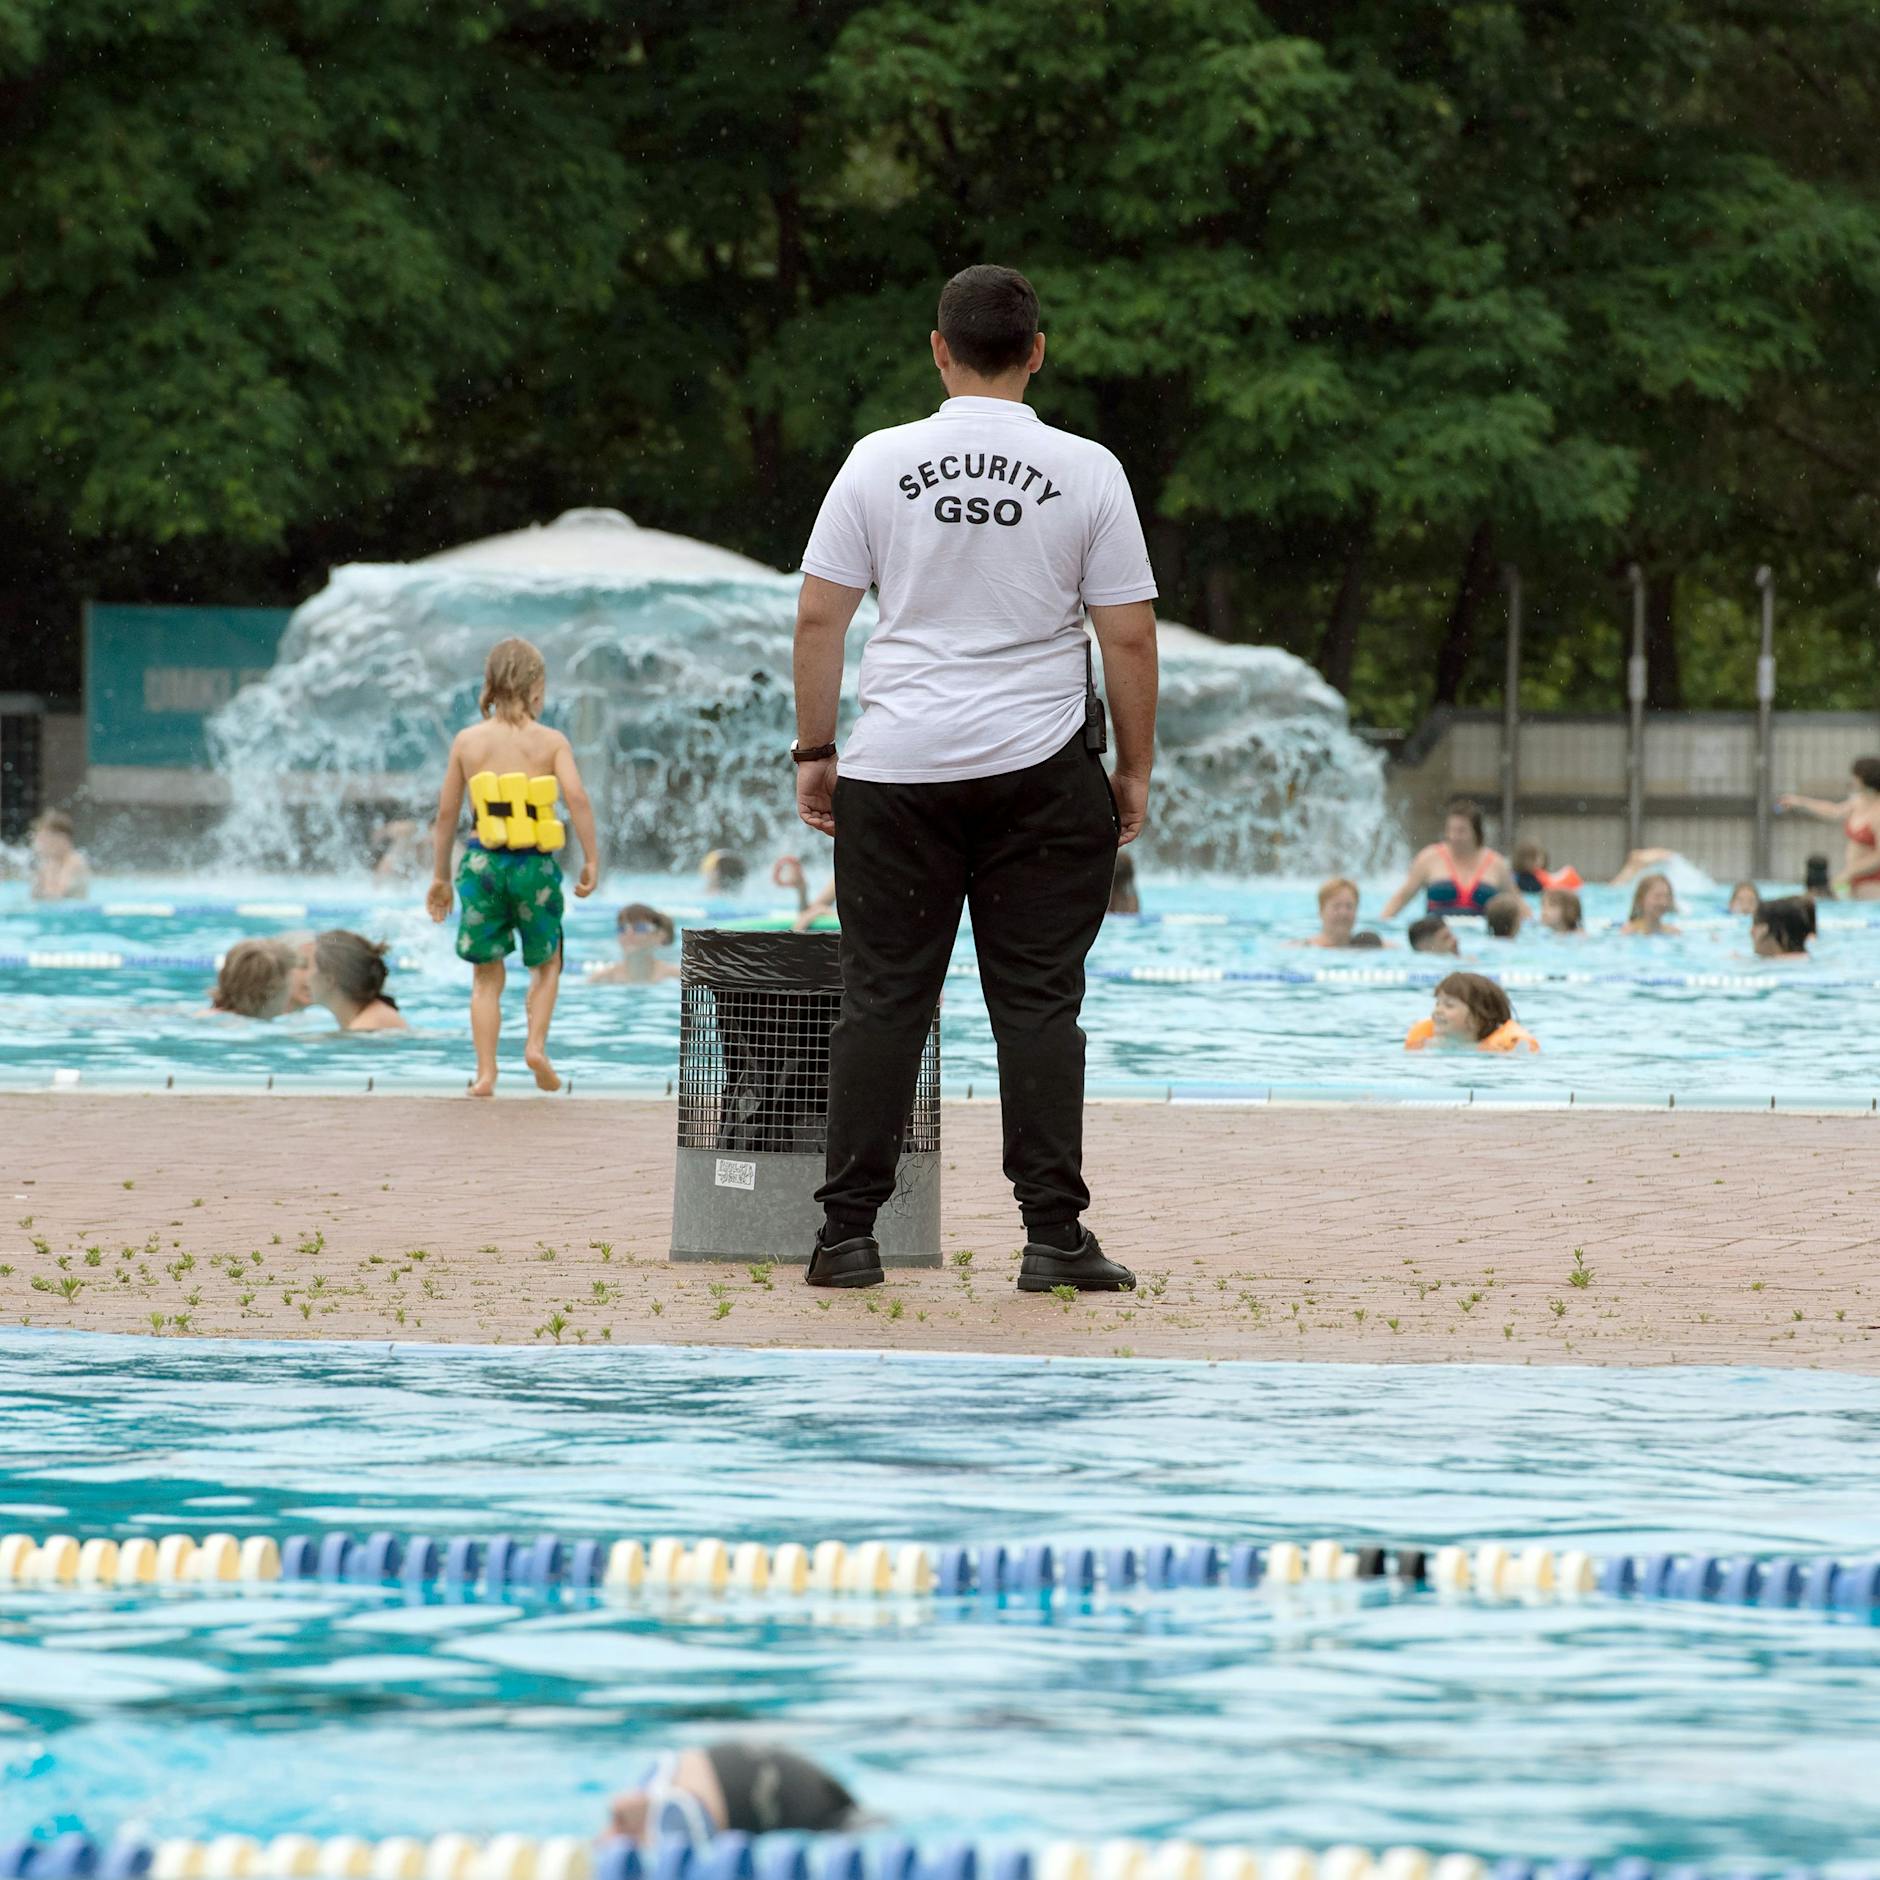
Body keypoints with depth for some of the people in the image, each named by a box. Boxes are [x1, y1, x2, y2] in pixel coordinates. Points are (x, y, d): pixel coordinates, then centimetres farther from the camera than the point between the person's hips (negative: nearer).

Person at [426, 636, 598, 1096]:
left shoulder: (467, 741, 4)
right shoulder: (551, 741, -1)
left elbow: (446, 812, 7)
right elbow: (577, 797, -14)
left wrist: (441, 877, 16)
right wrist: (591, 861, -7)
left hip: (483, 863, 1)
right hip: (535, 865, -1)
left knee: (487, 975, 9)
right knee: (546, 963, 21)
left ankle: (485, 1073, 3)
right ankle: (536, 1045, 3)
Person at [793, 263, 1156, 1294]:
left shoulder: (881, 462, 0)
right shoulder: (1086, 472, -2)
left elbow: (818, 616, 0)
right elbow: (1129, 636, -1)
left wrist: (815, 752, 9)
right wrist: (1135, 771, 9)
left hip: (896, 768, 1)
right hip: (1040, 772, -1)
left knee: (882, 996, 5)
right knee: (1038, 999, 3)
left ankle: (847, 1234, 4)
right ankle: (1055, 1235, 0)